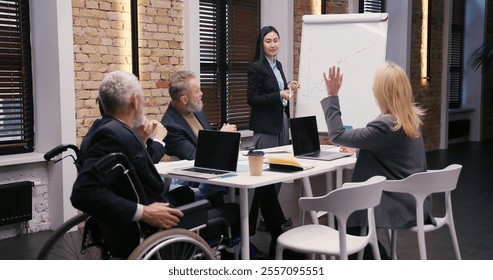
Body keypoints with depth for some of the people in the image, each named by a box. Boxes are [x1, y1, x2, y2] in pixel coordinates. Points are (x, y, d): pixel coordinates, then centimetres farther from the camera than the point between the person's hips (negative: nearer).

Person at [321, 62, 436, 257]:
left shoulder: (385, 126, -26)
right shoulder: (413, 118, 1)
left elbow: (336, 136, -20)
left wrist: (332, 94, -17)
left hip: (400, 208, -9)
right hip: (415, 203, 9)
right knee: (349, 212, 24)